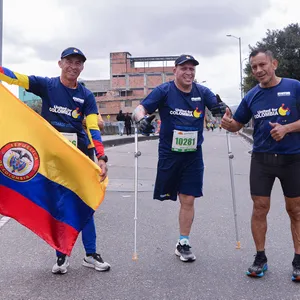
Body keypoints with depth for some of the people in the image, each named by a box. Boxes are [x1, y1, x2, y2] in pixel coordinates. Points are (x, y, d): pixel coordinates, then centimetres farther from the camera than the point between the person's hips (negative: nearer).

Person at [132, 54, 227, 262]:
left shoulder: (202, 92, 2)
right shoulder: (164, 91, -6)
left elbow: (219, 108, 0)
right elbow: (140, 109, -12)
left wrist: (222, 109, -24)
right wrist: (142, 118, -34)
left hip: (193, 155, 2)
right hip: (168, 153, -1)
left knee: (188, 200, 2)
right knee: (165, 195, 8)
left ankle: (183, 243, 18)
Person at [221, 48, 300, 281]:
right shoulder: (252, 96, 4)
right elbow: (238, 125, 11)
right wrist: (228, 124, -11)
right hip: (261, 159, 3)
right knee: (260, 208, 4)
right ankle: (260, 258, 19)